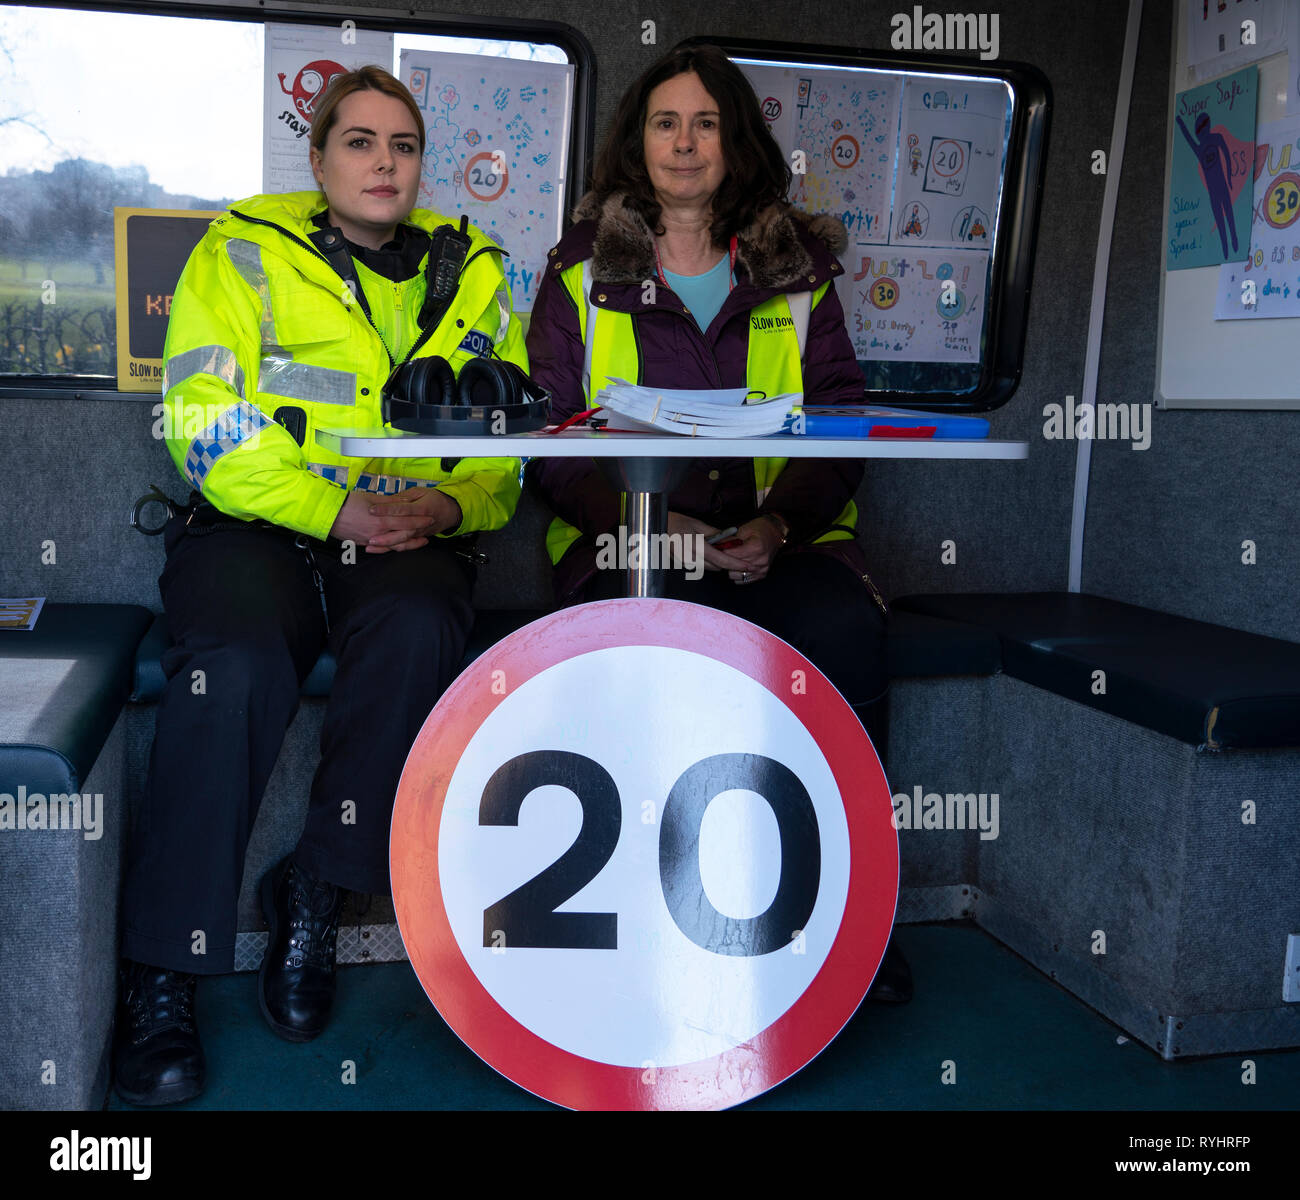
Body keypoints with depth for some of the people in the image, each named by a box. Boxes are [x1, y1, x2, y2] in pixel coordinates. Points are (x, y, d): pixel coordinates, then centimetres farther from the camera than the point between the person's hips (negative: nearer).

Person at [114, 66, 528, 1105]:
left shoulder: (473, 276, 16)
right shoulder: (244, 252, 8)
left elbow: (511, 445, 13)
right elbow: (205, 421, -4)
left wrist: (449, 505, -9)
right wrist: (331, 509, -16)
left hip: (411, 536, 2)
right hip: (257, 523, -1)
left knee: (417, 632, -33)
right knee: (238, 659, -32)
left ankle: (316, 895, -15)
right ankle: (162, 977, -19)